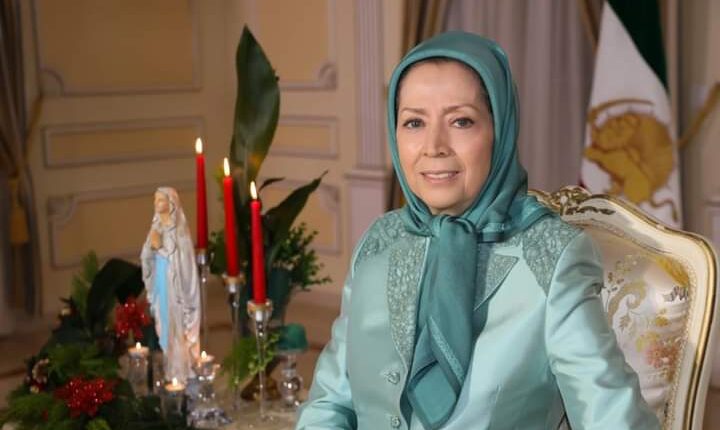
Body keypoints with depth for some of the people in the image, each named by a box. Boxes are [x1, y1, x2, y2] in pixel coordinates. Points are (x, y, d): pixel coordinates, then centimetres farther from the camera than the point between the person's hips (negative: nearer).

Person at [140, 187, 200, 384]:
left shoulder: (178, 227, -14)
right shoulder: (156, 224, 6)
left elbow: (182, 256, -18)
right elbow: (147, 255, 6)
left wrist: (160, 246, -21)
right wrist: (152, 245, -15)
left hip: (175, 280, -7)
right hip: (160, 279, 7)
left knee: (177, 323, 1)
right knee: (164, 321, 14)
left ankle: (182, 369, 13)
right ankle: (171, 366, 27)